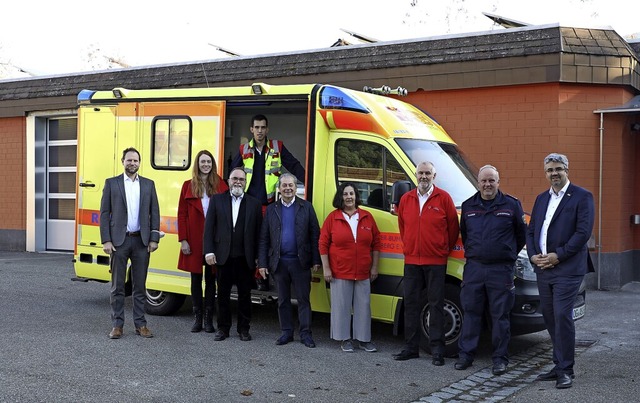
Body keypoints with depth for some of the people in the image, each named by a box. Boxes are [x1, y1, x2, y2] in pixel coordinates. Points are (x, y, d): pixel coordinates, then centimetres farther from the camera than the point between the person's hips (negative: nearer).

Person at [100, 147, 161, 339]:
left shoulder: (148, 184, 9)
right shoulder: (111, 183, 4)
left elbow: (154, 213, 7)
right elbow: (104, 213, 0)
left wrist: (154, 238, -2)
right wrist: (106, 240, -7)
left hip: (141, 241, 2)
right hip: (119, 241, -1)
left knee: (140, 286, 8)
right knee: (117, 286, 5)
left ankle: (140, 324, 16)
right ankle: (117, 325, 13)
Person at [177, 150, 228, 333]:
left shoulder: (221, 186, 1)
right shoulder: (188, 186, 4)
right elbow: (182, 215, 2)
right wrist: (183, 240, -5)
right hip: (194, 240, 1)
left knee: (211, 279, 7)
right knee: (196, 279, 7)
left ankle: (209, 319, 15)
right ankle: (197, 318, 17)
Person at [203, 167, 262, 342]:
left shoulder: (254, 203, 5)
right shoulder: (217, 200, 5)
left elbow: (258, 231, 2)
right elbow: (209, 227, 2)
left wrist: (258, 257, -2)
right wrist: (209, 251, -6)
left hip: (245, 258, 0)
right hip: (223, 256, 0)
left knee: (245, 294, 8)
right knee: (223, 294, 9)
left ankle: (243, 329, 19)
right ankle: (223, 328, 21)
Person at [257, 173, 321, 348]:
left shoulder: (306, 207, 2)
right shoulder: (271, 209, 8)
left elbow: (315, 235, 0)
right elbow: (264, 239, 7)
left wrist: (316, 260, -6)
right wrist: (262, 263, 0)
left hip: (300, 262, -2)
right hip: (279, 262, 2)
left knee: (303, 299, 2)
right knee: (283, 300, 10)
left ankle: (305, 334, 10)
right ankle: (286, 332, 21)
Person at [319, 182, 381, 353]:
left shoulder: (367, 217, 5)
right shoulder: (332, 218, -2)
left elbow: (376, 244, 9)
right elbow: (323, 244, -1)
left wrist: (374, 267, 5)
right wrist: (326, 268, -6)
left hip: (363, 273, 2)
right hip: (340, 273, -2)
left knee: (363, 306, 7)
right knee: (342, 306, 3)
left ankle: (364, 339, 18)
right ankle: (345, 339, 15)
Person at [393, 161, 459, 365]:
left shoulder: (443, 198, -5)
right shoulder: (406, 199, 8)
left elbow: (453, 226, 1)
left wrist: (446, 249, 5)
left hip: (436, 262, -4)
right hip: (411, 260, 4)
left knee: (436, 305, 0)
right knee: (410, 304, 8)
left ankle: (437, 350, 6)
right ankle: (411, 347, 18)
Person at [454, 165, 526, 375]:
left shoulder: (511, 205, 0)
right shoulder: (468, 206, 10)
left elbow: (522, 233, 8)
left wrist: (509, 254, 10)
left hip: (501, 269, -3)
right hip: (473, 267, 3)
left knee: (500, 315, 2)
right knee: (471, 312, 7)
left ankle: (500, 358, 11)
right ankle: (466, 354, 15)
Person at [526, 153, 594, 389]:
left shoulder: (582, 197, -3)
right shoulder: (541, 199, 17)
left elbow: (583, 232, -12)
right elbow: (531, 231, 16)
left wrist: (558, 256, -16)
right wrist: (533, 255, -1)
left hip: (568, 269, -7)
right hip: (543, 269, 7)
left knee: (562, 316, -9)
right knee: (550, 317, 10)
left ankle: (565, 370, 1)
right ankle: (560, 365, 21)